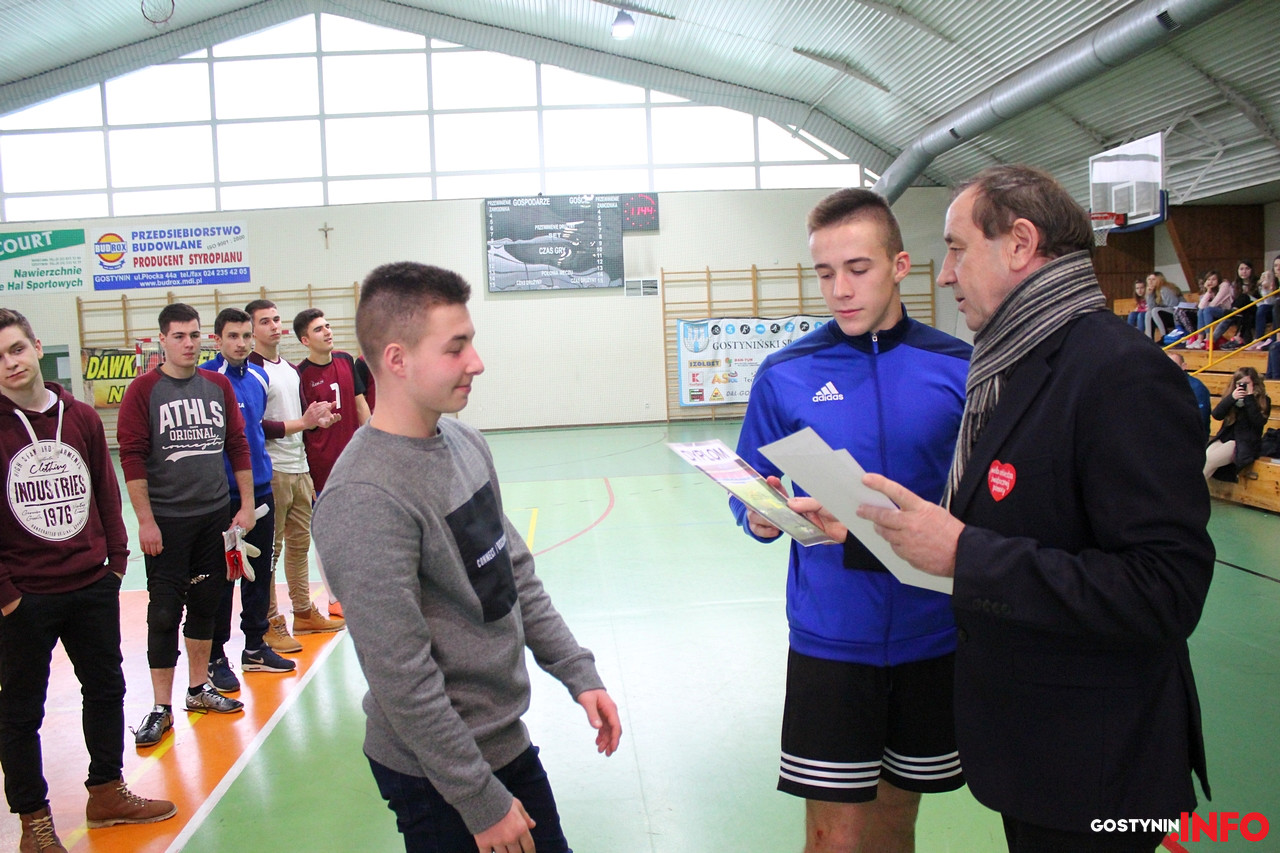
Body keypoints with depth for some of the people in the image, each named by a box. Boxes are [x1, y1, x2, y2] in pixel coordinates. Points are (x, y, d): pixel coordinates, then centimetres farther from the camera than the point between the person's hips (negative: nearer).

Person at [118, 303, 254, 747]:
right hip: (167, 522, -4)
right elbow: (131, 456, -8)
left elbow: (238, 445, 10)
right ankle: (161, 707, 11)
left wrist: (246, 505, 6)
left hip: (216, 516, 4)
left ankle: (200, 688, 28)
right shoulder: (143, 390, -6)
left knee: (206, 603, 13)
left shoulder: (218, 385, 7)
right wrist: (146, 521, -12)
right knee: (165, 612, 1)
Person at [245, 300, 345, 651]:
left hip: (299, 469, 8)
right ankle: (271, 623, 5)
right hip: (271, 472, -8)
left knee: (300, 542, 14)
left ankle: (304, 612, 25)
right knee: (269, 549, -3)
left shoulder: (291, 369, 18)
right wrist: (302, 423, -17)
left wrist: (318, 418, 6)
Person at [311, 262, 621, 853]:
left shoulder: (464, 442, 0)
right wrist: (482, 803, -17)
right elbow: (402, 679, -24)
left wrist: (578, 672, 6)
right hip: (438, 776, -7)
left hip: (508, 739, 8)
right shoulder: (365, 499, -25)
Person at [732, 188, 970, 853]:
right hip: (831, 636, -1)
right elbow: (751, 496, 2)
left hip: (934, 631, 2)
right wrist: (760, 518, -20)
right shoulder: (786, 375, -4)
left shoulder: (959, 369, -3)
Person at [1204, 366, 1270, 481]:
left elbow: (1259, 422, -14)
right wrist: (1232, 398, -14)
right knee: (1203, 460, -27)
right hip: (1225, 438, 4)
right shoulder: (1232, 396, 12)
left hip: (1246, 444, -4)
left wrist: (1249, 398, -14)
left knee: (1209, 461, -27)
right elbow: (1216, 414, -1)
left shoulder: (1263, 401, 2)